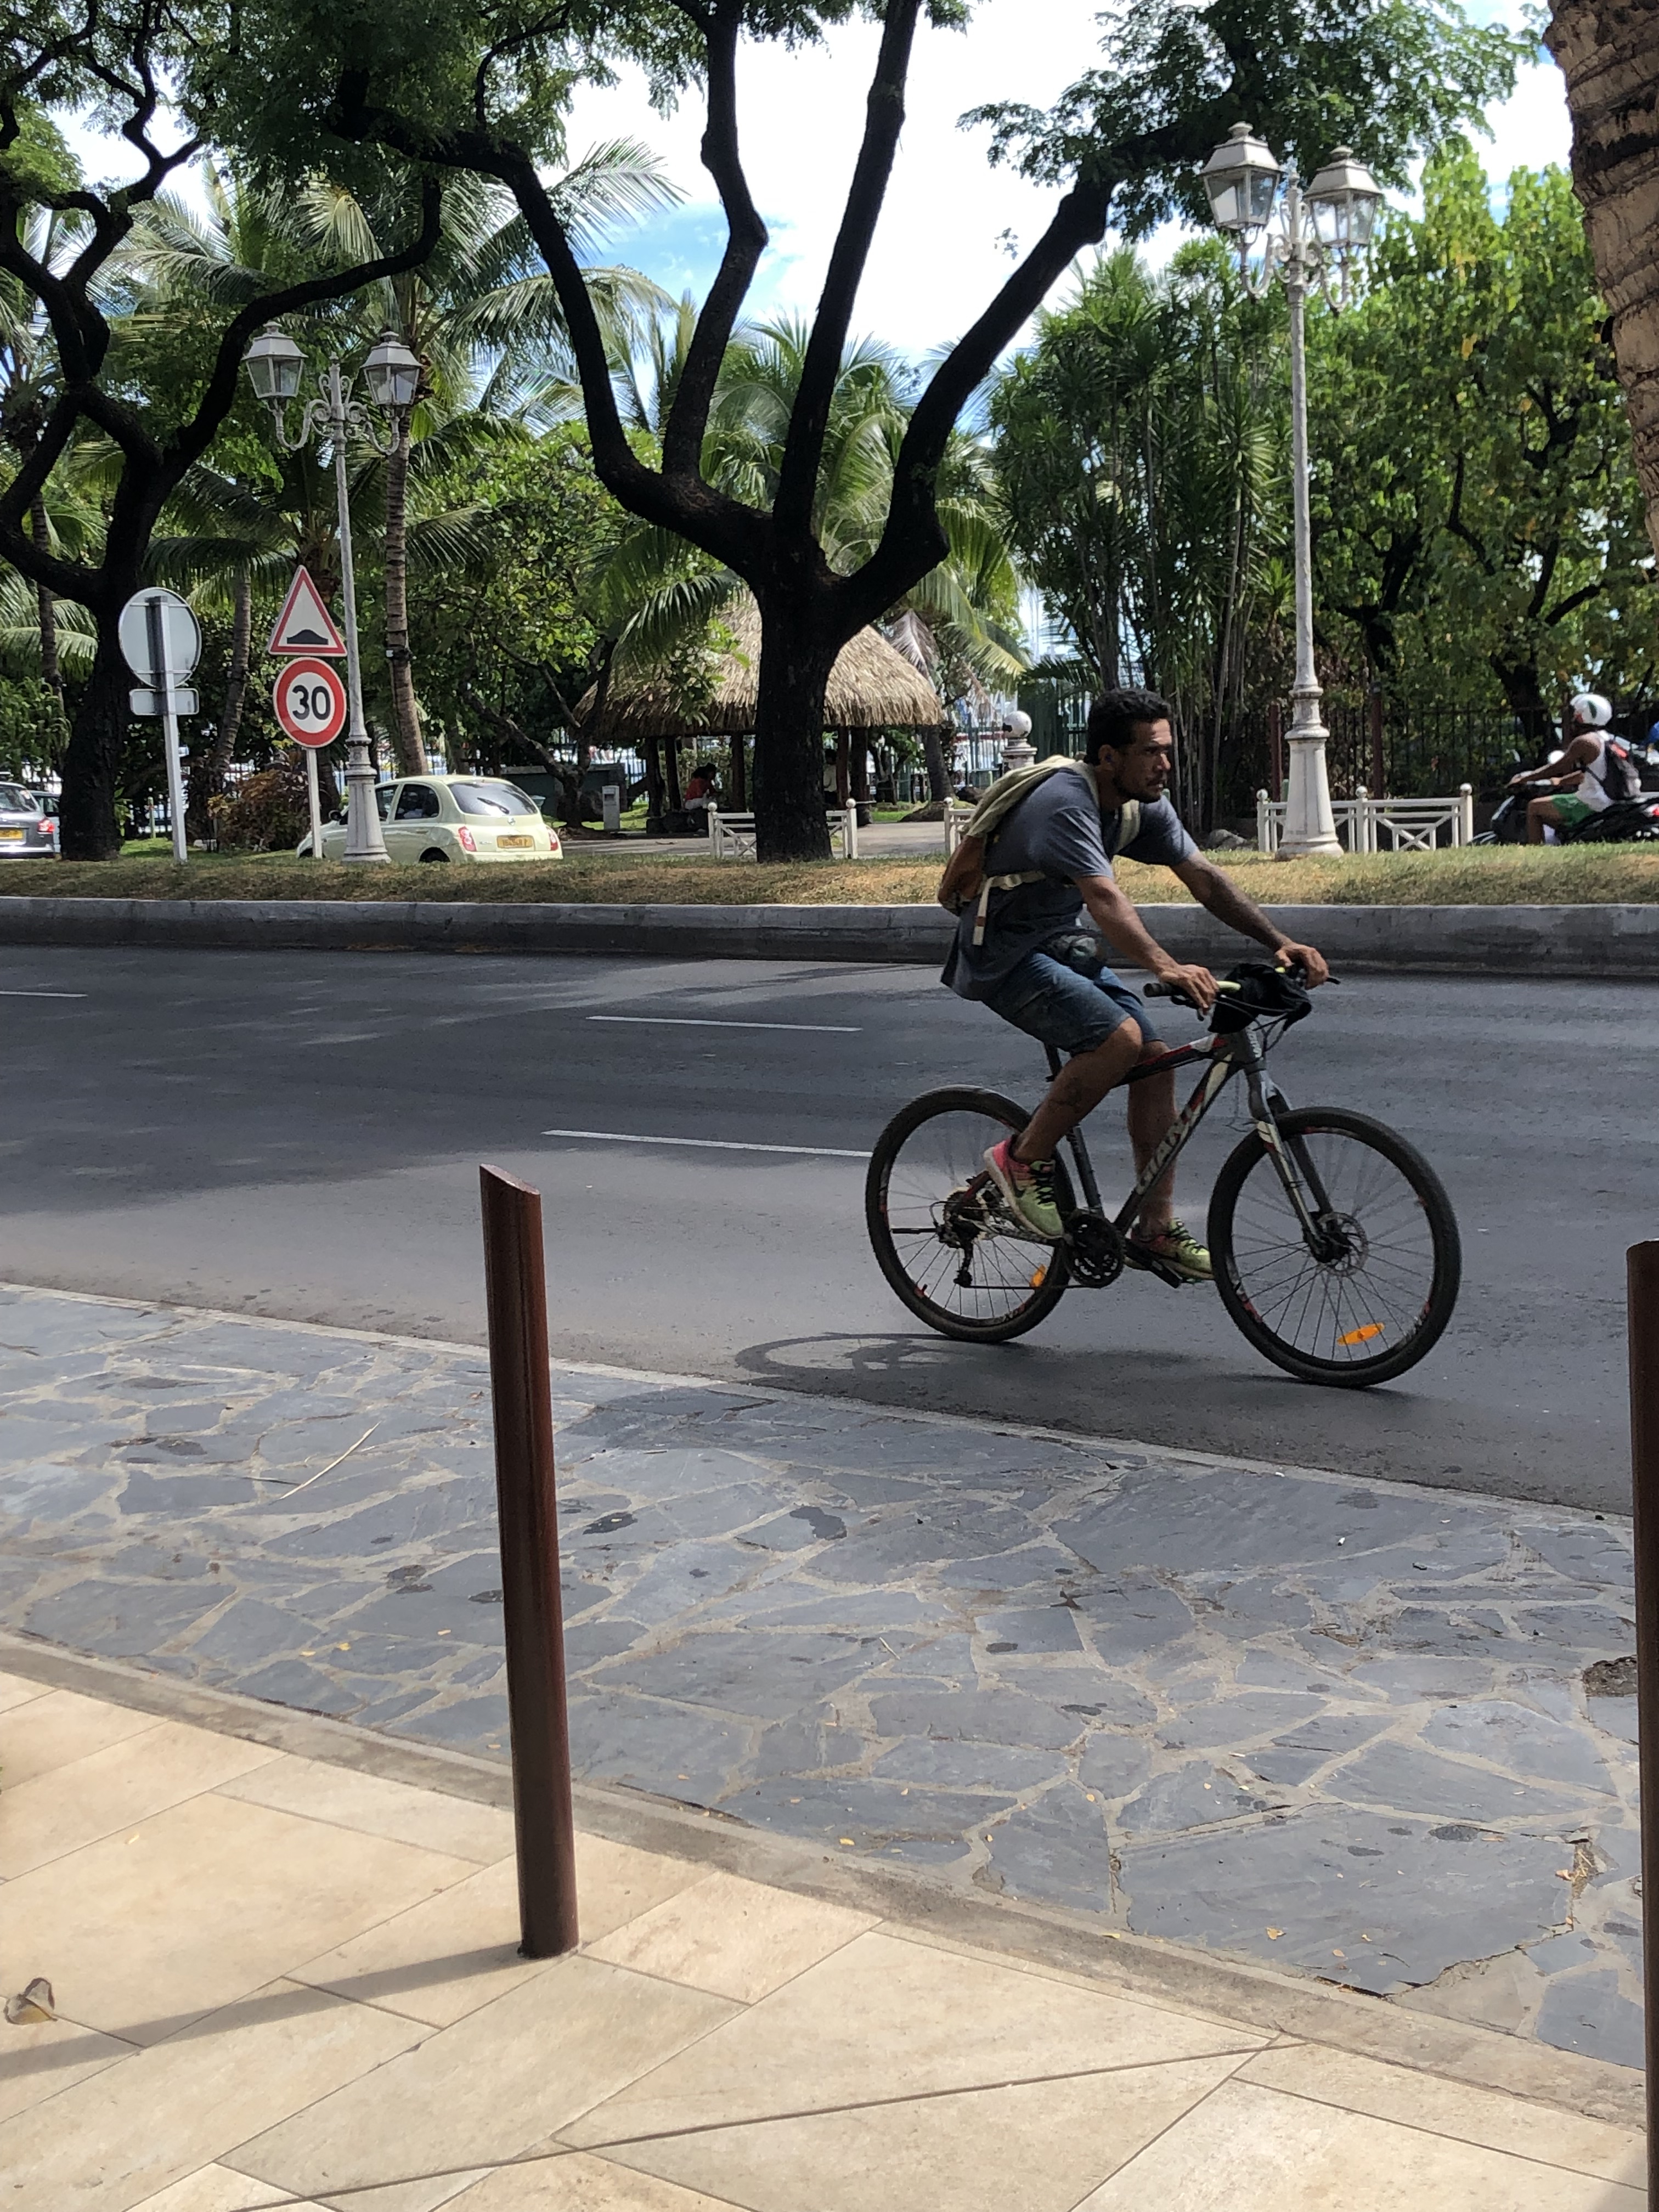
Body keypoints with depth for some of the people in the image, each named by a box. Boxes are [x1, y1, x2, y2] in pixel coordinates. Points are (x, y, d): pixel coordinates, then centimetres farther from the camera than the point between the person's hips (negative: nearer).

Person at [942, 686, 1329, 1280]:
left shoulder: (1144, 805, 0)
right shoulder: (1065, 805, -28)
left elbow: (1204, 878, -2)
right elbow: (1105, 899, -41)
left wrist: (1279, 942, -13)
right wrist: (1165, 967, -56)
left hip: (1061, 947, 9)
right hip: (1003, 956, -9)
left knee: (1156, 1062, -2)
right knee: (1119, 1037, -28)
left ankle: (1156, 1232, 5)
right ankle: (1023, 1159, -10)